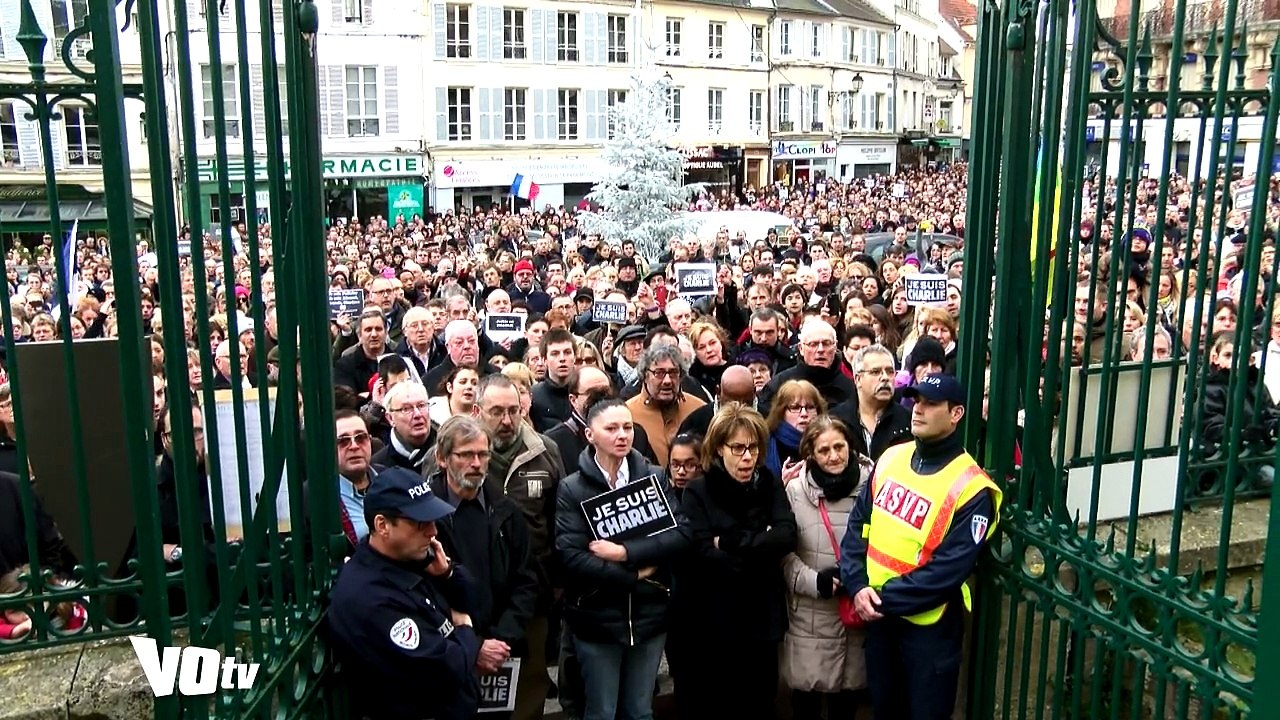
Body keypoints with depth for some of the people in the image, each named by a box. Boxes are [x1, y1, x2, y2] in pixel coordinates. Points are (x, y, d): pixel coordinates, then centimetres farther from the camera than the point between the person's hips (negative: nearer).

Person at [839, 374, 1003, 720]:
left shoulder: (971, 487, -17)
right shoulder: (891, 458, 1)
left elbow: (948, 571, -21)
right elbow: (858, 523, 2)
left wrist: (885, 599, -20)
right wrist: (857, 586, -11)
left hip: (929, 625, -5)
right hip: (877, 615, 5)